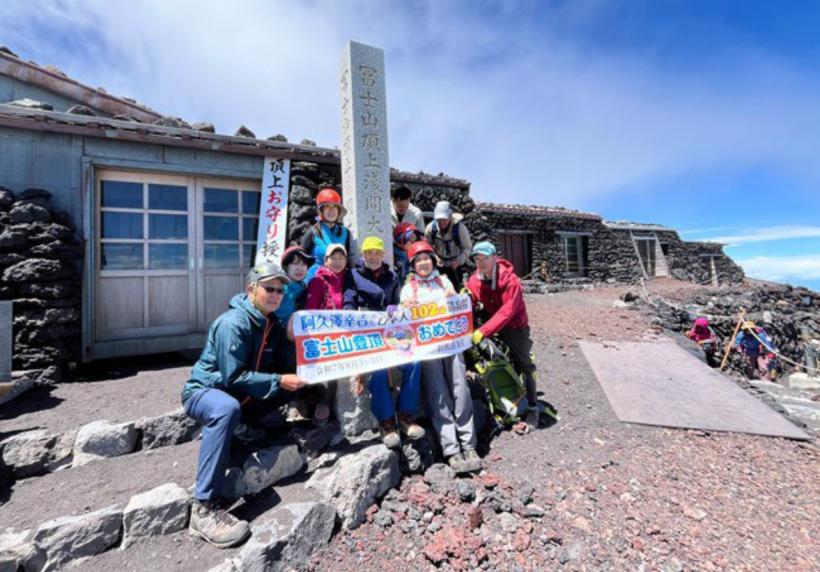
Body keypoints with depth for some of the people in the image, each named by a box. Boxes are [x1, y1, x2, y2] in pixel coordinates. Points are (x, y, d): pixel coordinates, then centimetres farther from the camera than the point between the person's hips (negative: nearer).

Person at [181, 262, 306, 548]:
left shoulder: (272, 324, 1)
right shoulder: (233, 323, -24)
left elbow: (279, 364, 3)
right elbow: (234, 378, -27)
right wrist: (278, 381, -30)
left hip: (240, 393, 7)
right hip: (203, 390, -7)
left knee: (299, 392, -2)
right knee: (227, 409, -41)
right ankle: (205, 509, -32)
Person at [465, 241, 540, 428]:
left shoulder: (510, 280, -25)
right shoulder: (474, 280, -9)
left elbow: (506, 312, -32)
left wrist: (482, 331, -39)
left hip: (514, 326, -4)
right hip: (491, 325, 4)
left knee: (523, 366, -1)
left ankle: (532, 407, 15)